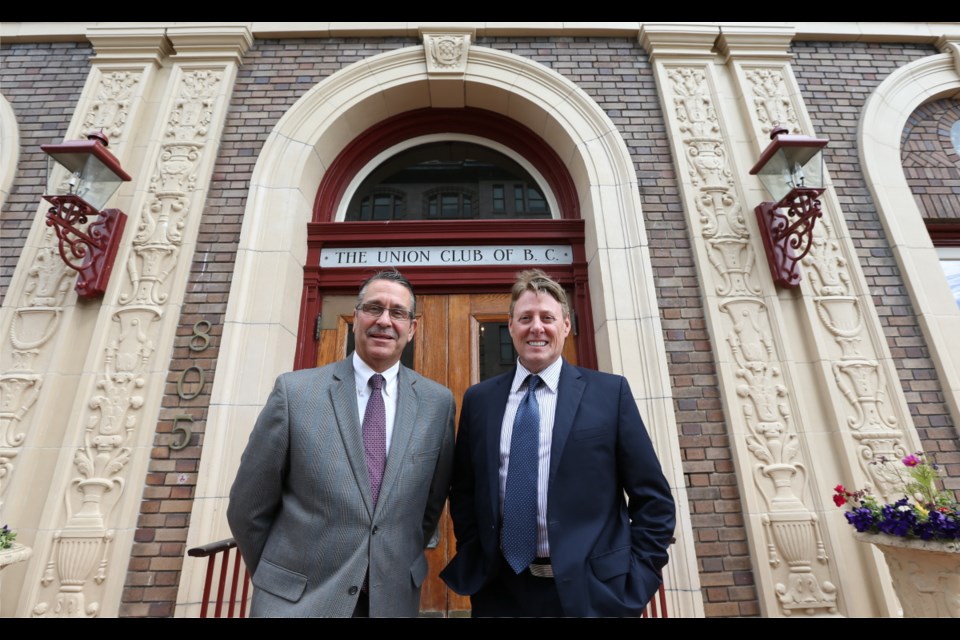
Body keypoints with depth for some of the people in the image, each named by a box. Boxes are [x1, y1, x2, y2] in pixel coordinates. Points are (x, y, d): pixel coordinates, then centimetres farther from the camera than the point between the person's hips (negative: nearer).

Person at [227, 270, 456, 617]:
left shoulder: (438, 402, -7)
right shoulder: (294, 390, -11)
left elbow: (432, 502, 5)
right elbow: (249, 508, -4)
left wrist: (403, 567, 8)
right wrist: (278, 581, 4)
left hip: (394, 599, 3)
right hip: (295, 599, -2)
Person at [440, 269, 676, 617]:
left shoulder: (610, 392, -6)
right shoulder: (478, 399, 0)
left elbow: (654, 498, -3)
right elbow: (462, 490, 8)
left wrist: (637, 581, -8)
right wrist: (473, 563, 1)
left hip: (592, 591, -1)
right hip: (499, 591, 2)